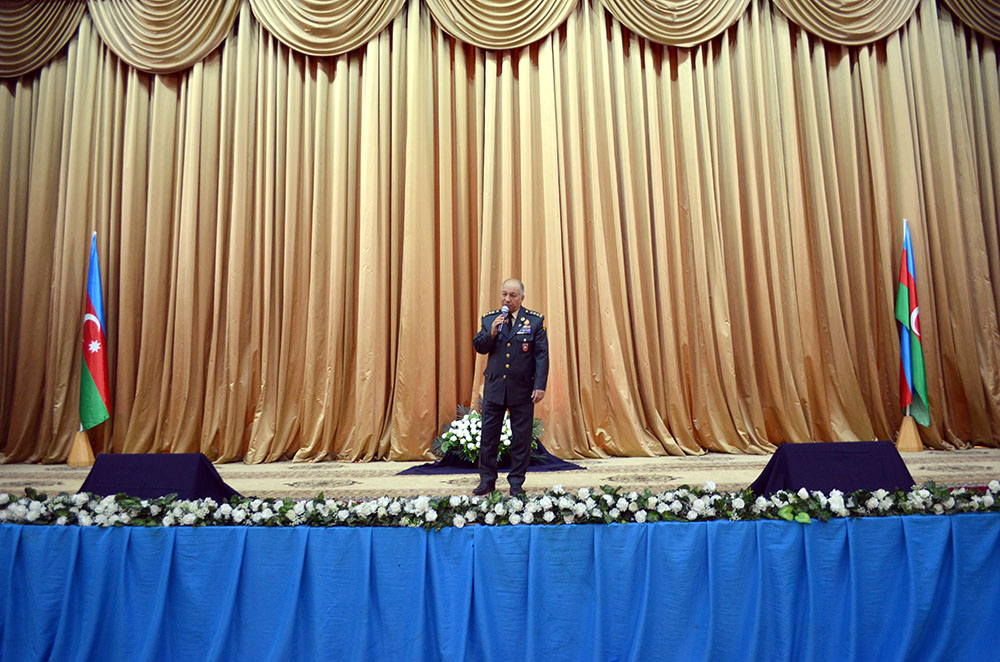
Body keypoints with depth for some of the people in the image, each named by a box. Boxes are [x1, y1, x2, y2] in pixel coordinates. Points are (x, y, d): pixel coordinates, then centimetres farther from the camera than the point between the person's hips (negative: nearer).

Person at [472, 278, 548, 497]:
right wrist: (491, 333, -14)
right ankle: (487, 480, 17)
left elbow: (542, 355, -4)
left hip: (522, 389, -2)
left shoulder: (535, 320, -1)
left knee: (521, 437, 5)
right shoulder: (489, 319, 7)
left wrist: (540, 386, -12)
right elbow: (479, 347, 5)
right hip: (494, 386, 2)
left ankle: (516, 482, 17)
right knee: (489, 435, 6)